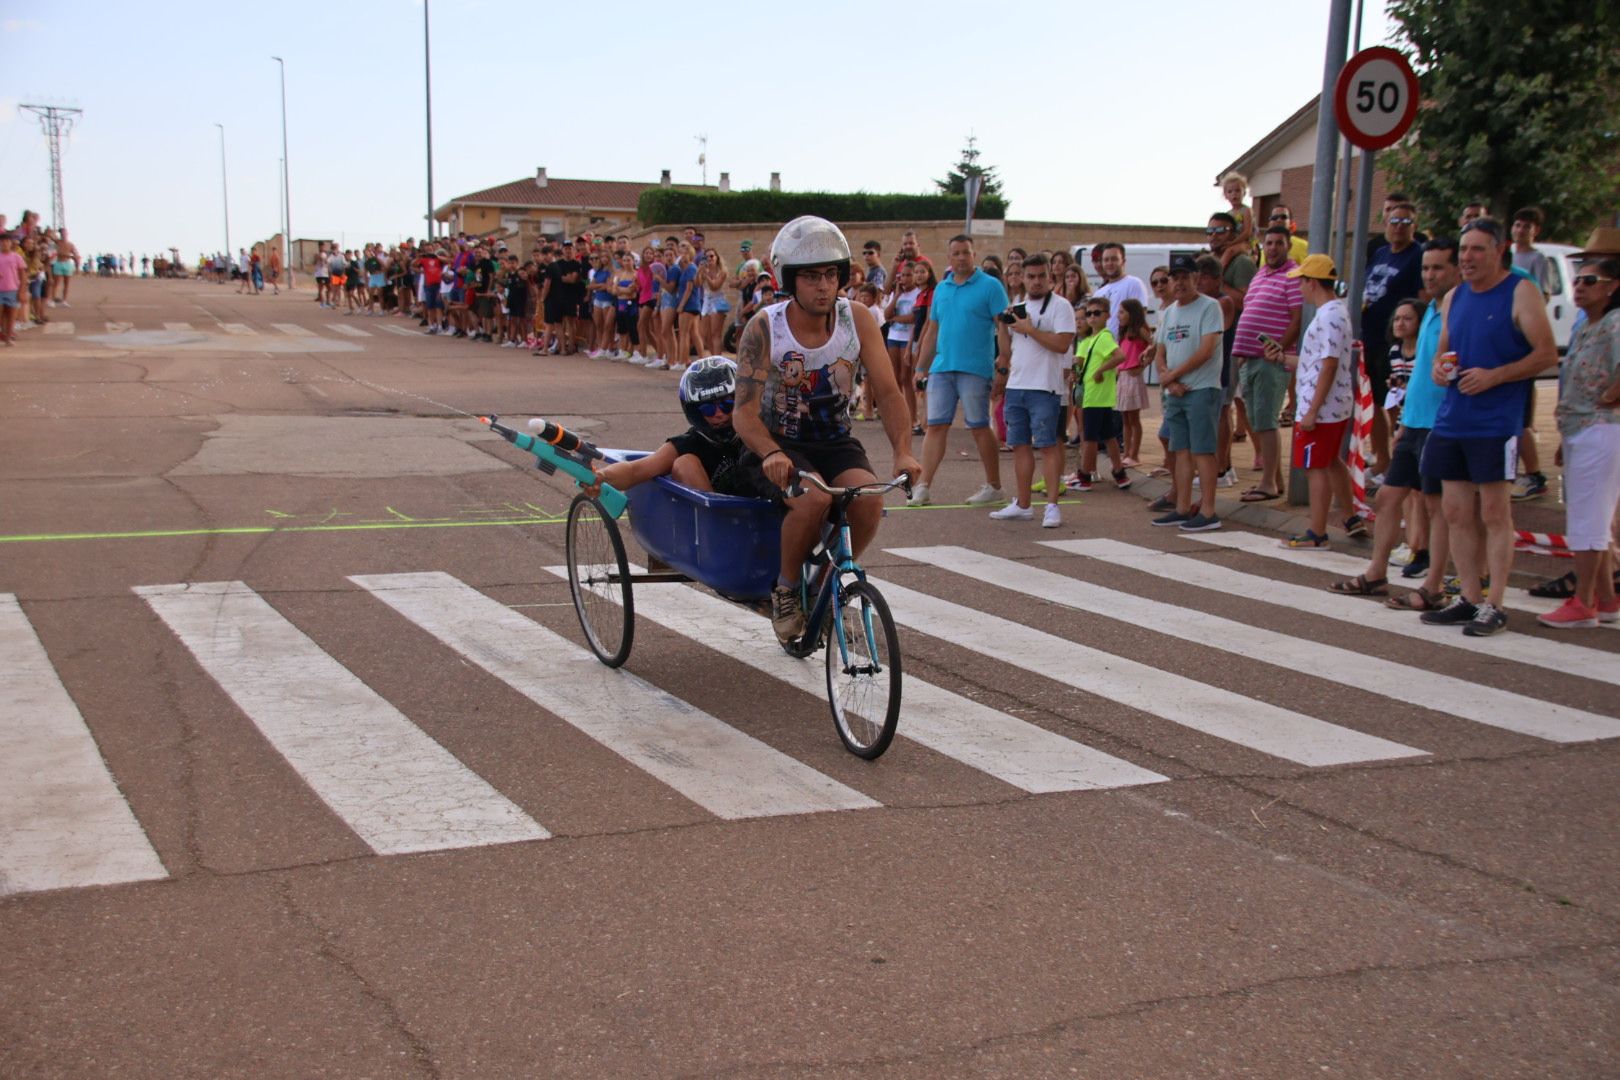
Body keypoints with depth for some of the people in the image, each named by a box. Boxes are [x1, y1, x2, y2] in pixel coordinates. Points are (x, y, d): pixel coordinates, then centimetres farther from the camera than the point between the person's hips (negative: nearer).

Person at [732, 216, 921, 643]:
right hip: (780, 446, -3)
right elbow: (744, 412, -21)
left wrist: (903, 451, -26)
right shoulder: (764, 328, -16)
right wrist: (772, 454, -42)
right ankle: (785, 589, -7)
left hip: (836, 443, 3)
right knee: (813, 500, -34)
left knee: (869, 498, -28)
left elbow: (888, 391, -9)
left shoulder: (857, 319, -9)